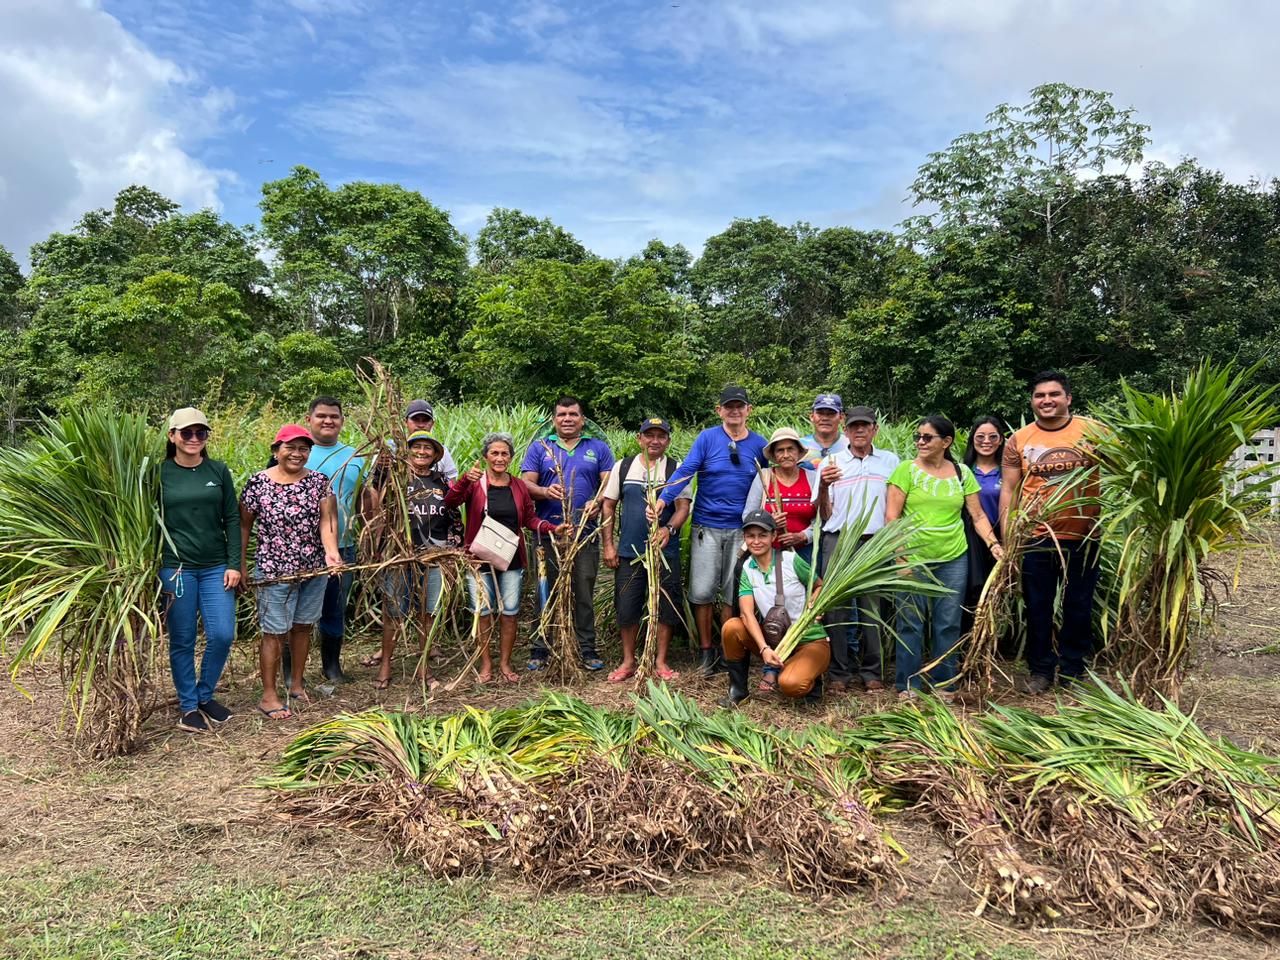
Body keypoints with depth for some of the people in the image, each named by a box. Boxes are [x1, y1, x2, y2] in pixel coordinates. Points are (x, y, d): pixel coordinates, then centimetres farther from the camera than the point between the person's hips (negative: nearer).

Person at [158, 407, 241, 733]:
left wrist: (234, 564, -1)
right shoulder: (160, 473, -1)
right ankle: (188, 705, 21)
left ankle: (205, 695, 22)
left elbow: (232, 519, 5)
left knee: (222, 635, -1)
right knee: (182, 640, 6)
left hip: (216, 567, 2)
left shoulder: (218, 471, 5)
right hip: (176, 568, -2)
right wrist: (154, 569, -1)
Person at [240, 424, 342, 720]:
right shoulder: (258, 482, -6)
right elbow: (243, 525, 1)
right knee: (274, 632, 2)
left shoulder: (319, 482, 0)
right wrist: (240, 564, 0)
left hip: (314, 569, 3)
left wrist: (331, 551, -26)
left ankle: (296, 683, 32)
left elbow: (327, 520, -9)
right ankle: (268, 696, 14)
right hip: (273, 571, -3)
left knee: (303, 626, 15)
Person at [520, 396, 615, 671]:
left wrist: (597, 502, -17)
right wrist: (545, 491, -19)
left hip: (585, 534, 0)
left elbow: (610, 484, 3)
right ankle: (540, 649, 14)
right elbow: (526, 484, 2)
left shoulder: (598, 449, 11)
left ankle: (587, 649, 14)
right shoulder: (539, 448, 10)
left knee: (584, 594, 4)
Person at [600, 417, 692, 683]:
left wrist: (669, 529, -25)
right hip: (629, 551, 1)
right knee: (626, 607, 5)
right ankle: (628, 661, 21)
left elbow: (683, 506, -5)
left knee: (666, 606, 3)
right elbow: (608, 506, 9)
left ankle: (661, 662, 18)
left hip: (665, 551, -1)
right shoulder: (623, 467, 7)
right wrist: (608, 545, 3)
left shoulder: (676, 469, 2)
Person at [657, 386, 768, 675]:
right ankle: (706, 651, 15)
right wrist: (663, 499, -28)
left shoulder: (759, 444, 5)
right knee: (702, 592, -1)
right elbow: (685, 471, -13)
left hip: (741, 530, 2)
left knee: (733, 594, 7)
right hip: (707, 527, -1)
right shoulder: (707, 437, -3)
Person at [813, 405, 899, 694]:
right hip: (838, 540, 0)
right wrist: (823, 487, -11)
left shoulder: (890, 461, 12)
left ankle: (872, 673, 11)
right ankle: (838, 673, 5)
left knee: (873, 607, 1)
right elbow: (825, 514, 8)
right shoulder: (830, 462, 9)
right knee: (836, 606, -3)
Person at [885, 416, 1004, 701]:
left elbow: (978, 515, 8)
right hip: (913, 558, -2)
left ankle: (944, 683, 21)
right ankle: (908, 685, 12)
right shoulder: (906, 469, -2)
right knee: (910, 624, 1)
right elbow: (891, 516, -6)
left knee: (949, 624, 8)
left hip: (953, 560, 3)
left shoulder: (962, 473, 7)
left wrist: (993, 542, -7)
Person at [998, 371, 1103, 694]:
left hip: (1082, 537, 0)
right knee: (1037, 608, 10)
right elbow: (1008, 491, 4)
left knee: (1079, 607, 12)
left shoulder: (1092, 431, -2)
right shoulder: (1018, 441, 1)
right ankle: (1040, 670, 25)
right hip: (1036, 539, 1)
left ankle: (1072, 670, 28)